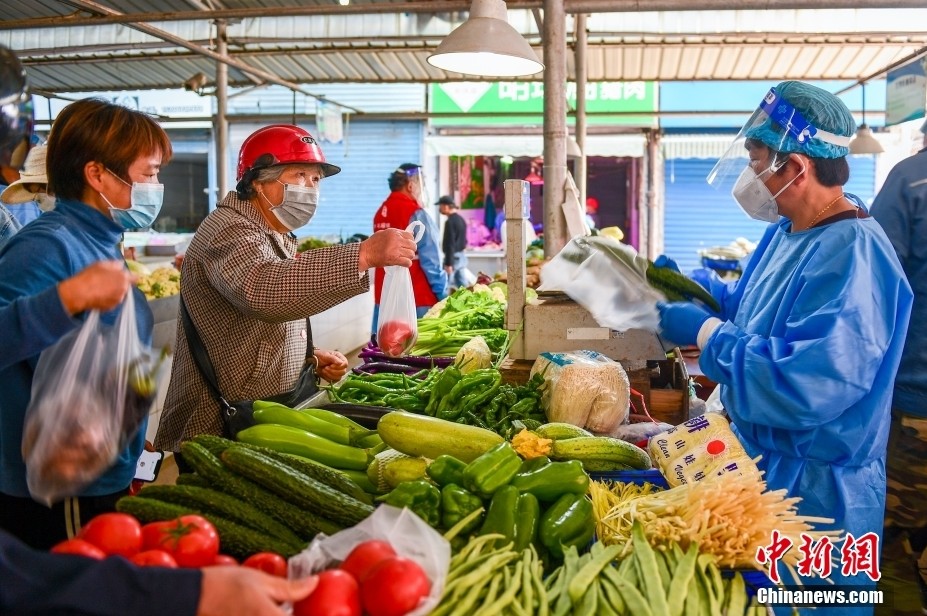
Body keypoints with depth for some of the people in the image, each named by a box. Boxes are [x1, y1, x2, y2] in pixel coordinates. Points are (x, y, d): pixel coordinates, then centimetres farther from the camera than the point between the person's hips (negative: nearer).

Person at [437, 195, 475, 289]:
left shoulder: (450, 222, -15)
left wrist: (448, 263, -21)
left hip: (453, 257, -9)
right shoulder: (461, 220, 13)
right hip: (461, 256, 9)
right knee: (463, 286, 9)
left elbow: (450, 244, -20)